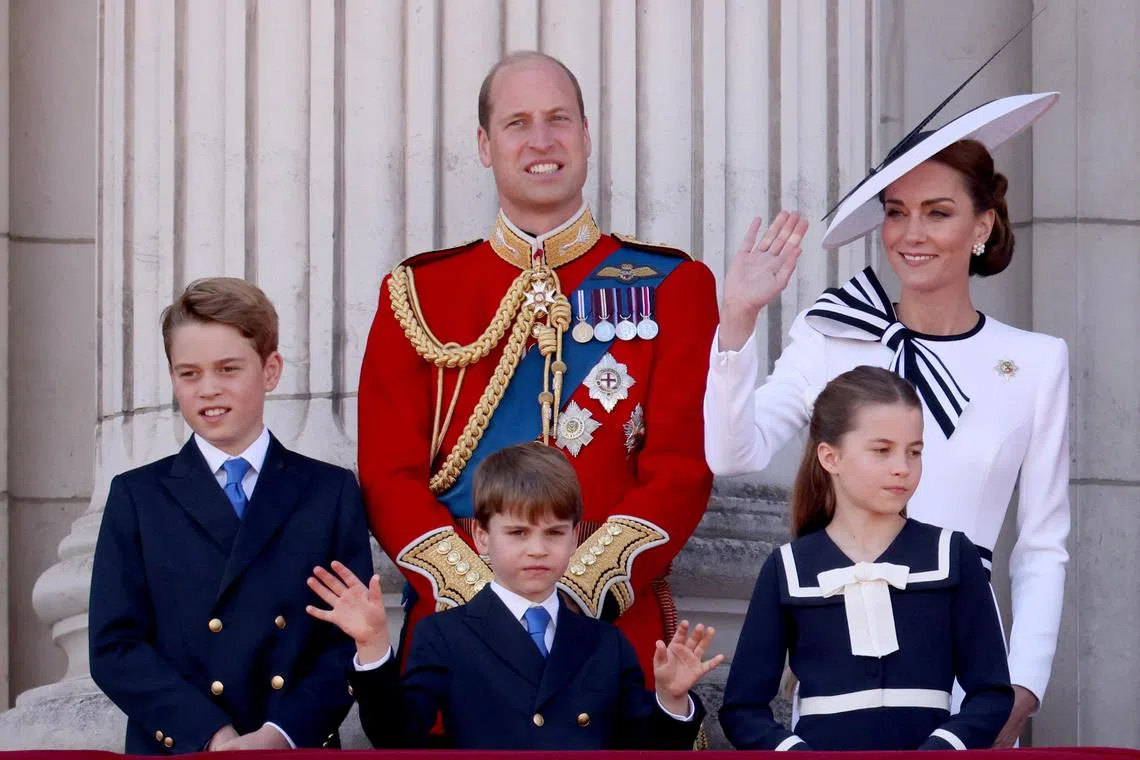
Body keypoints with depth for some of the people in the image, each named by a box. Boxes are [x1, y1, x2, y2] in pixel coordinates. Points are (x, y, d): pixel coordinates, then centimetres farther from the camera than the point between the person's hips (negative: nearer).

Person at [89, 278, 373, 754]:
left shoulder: (332, 492, 6)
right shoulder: (137, 497, 6)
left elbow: (350, 638, 0)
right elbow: (114, 648, -2)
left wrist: (283, 734, -16)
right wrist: (213, 737, -15)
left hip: (301, 750, 0)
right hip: (176, 752, 0)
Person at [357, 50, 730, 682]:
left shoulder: (671, 286, 5)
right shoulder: (417, 292, 7)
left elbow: (682, 468, -3)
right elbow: (389, 475, 1)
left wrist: (577, 589, -16)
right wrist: (479, 594, -14)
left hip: (617, 620, 0)